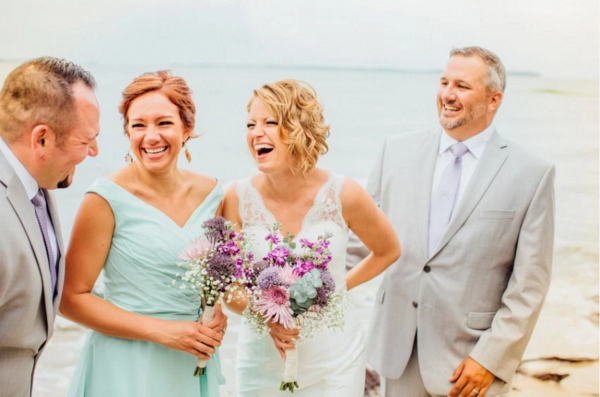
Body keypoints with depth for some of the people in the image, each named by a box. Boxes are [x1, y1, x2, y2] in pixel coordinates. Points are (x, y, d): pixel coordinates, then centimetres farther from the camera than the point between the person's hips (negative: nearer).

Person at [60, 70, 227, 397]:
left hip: (192, 367, 4)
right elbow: (71, 298, -12)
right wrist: (162, 331, -17)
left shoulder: (211, 193, 0)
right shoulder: (107, 198, -13)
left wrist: (218, 315, -5)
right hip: (126, 368, -4)